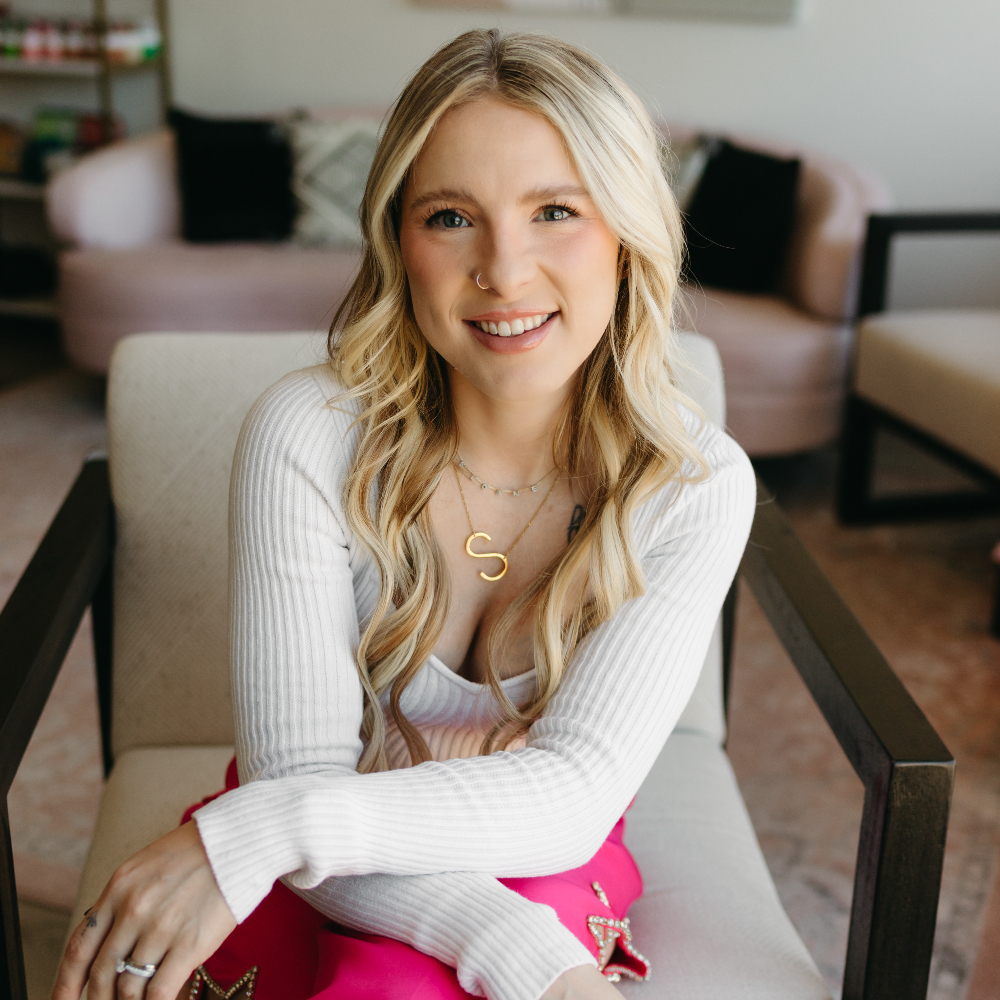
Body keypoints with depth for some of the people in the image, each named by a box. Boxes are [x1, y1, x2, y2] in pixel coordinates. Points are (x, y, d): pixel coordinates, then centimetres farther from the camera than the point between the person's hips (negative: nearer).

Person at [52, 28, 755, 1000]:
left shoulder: (697, 484, -14)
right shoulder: (307, 434, -18)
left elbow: (574, 790, -21)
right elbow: (299, 770, -20)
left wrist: (259, 830, -34)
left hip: (533, 866, 0)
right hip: (316, 874, 1)